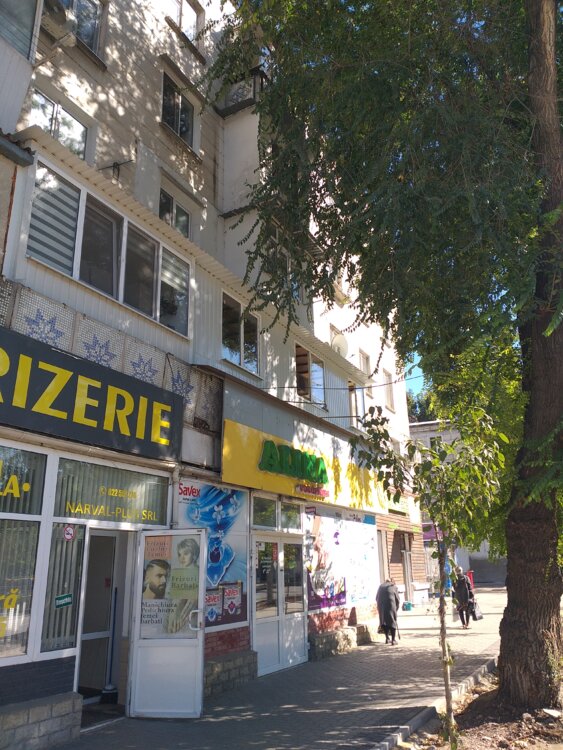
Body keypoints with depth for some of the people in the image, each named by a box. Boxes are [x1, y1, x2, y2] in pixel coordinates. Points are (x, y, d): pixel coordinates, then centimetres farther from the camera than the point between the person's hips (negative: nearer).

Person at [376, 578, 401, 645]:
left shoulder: (381, 586, 20)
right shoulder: (394, 587, 11)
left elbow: (376, 598, 17)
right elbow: (398, 599, 7)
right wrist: (396, 608, 19)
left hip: (381, 606, 3)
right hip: (390, 605, -3)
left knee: (384, 621, 17)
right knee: (392, 622, 5)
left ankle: (387, 638, 21)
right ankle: (393, 640, 3)